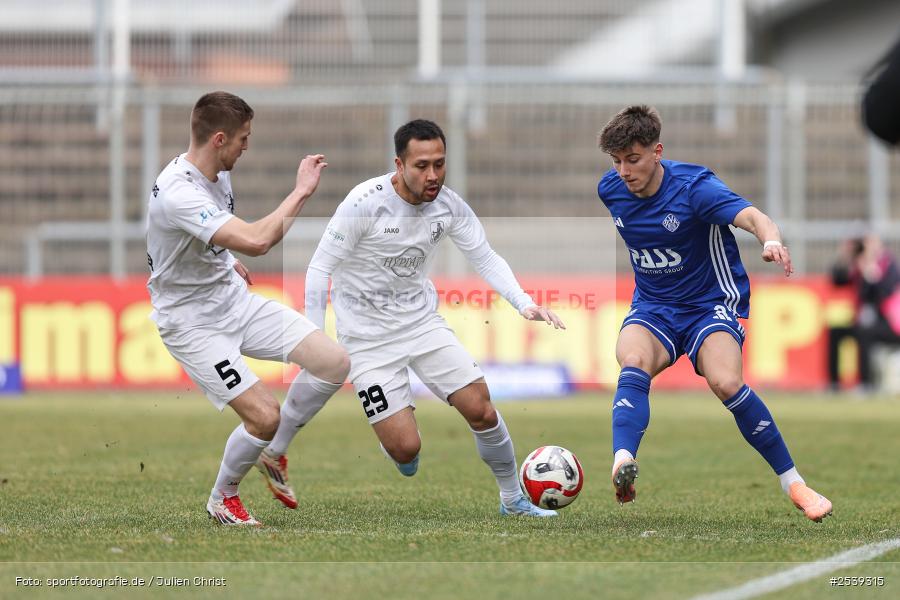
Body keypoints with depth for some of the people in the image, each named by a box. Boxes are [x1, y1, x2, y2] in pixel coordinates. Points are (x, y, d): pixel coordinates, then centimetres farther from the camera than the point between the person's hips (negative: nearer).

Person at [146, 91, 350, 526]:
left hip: (236, 301, 9)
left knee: (334, 362, -5)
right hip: (192, 322, -9)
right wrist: (302, 191, -31)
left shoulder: (217, 172, 0)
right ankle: (222, 498, 13)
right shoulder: (176, 193, -31)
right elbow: (257, 241, -41)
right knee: (264, 415, -17)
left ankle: (273, 454, 17)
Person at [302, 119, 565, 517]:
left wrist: (525, 303, -14)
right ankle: (395, 428, 26)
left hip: (422, 320, 4)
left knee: (482, 410, -6)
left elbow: (485, 258, 3)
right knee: (406, 449, -12)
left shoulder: (448, 204, -8)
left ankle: (513, 499, 15)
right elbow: (320, 268, -15)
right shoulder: (365, 203, -21)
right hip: (368, 335, -4)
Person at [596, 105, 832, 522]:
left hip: (711, 304, -4)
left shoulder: (693, 187, -20)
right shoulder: (611, 190, -3)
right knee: (634, 363, -31)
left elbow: (750, 216, -38)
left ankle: (793, 484, -14)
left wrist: (770, 239, -61)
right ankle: (622, 464, -52)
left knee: (726, 382, -29)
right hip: (652, 309, 4)